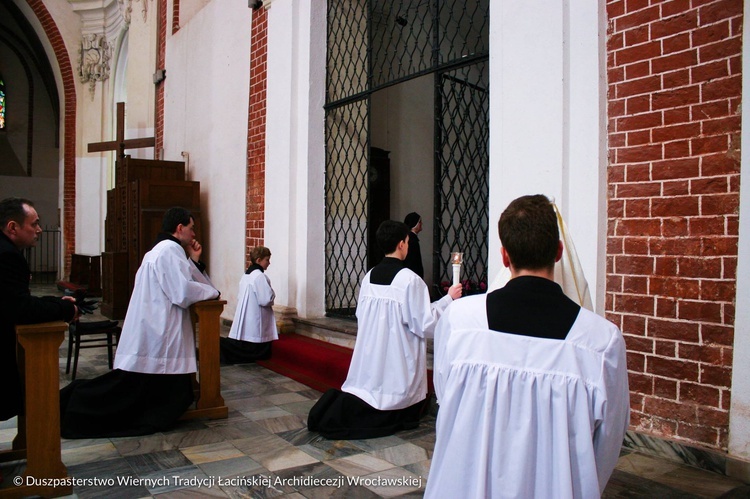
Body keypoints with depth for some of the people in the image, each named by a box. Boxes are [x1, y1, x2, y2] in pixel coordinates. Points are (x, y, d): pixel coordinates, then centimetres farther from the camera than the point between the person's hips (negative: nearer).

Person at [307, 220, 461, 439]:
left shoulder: (369, 276, 3)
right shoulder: (410, 279, -16)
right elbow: (425, 323, -12)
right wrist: (448, 298, -1)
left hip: (369, 356, 6)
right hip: (397, 361, -6)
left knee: (369, 396, 18)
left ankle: (343, 405, -8)